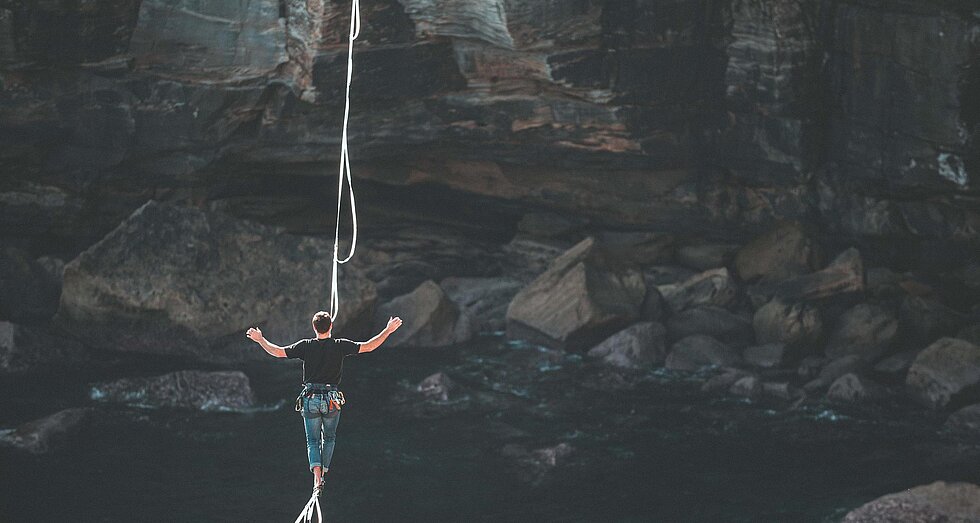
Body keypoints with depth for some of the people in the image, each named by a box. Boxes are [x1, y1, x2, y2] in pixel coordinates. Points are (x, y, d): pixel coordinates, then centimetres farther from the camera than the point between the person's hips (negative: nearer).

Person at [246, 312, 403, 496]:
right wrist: (388, 330, 3)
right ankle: (323, 473, 18)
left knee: (313, 440, 6)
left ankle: (317, 478, -12)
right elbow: (368, 347, -5)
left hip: (310, 399, 0)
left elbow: (277, 352, -3)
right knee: (329, 438, 20)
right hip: (332, 400, 0)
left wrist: (260, 339, 13)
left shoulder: (305, 346, -4)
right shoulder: (340, 346, -6)